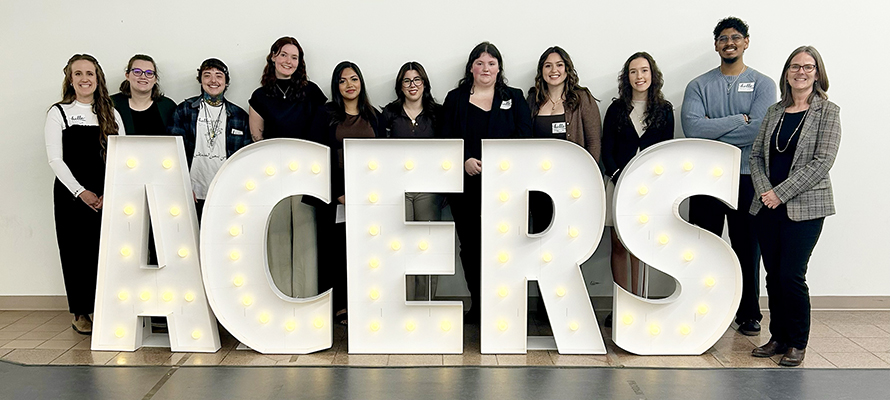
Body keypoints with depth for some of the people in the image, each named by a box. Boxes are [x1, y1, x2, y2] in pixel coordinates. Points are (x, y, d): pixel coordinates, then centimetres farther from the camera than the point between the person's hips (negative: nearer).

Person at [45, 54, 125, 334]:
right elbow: (55, 159, -2)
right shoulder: (59, 113, 3)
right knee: (77, 252, 2)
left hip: (108, 197, 2)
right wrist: (81, 192, -11)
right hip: (72, 194, -2)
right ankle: (80, 313, 12)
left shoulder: (111, 114, 10)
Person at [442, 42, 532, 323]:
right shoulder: (455, 99, 13)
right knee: (470, 246, 6)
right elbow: (446, 139, 6)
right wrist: (465, 160, -12)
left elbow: (523, 137, 1)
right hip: (466, 184, 2)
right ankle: (477, 305, 18)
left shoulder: (514, 98, 11)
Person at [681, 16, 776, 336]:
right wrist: (739, 120, -14)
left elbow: (760, 129, -14)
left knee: (747, 248, 9)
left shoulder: (763, 84, 3)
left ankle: (749, 314, 23)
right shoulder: (699, 86, 5)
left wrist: (712, 130, -12)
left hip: (747, 178, 0)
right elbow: (692, 127, -13)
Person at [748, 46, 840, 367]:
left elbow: (822, 161, -11)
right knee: (773, 275, 8)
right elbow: (756, 154, 11)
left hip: (804, 208, -4)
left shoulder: (827, 112, -2)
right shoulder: (775, 112, 12)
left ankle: (798, 344, 10)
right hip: (767, 207, 5)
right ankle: (778, 337, 21)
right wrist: (764, 190, -6)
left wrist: (781, 192, -15)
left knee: (791, 275, -6)